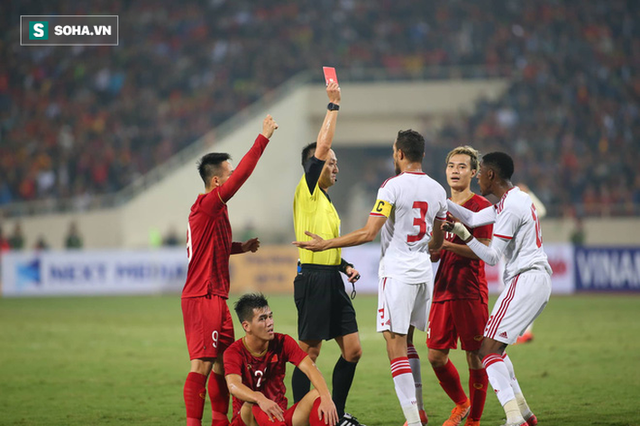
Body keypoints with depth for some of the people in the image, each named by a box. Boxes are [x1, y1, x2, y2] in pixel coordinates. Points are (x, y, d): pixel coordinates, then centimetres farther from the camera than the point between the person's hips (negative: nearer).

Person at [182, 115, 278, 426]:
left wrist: (241, 247, 17)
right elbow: (242, 175, -22)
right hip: (202, 298, -10)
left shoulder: (214, 209, 16)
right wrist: (264, 138, -18)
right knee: (202, 363, -12)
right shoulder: (206, 205, -14)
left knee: (222, 363, 13)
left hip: (215, 297, 10)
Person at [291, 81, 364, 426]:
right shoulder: (307, 192, -3)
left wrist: (346, 266, 13)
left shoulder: (327, 203, 22)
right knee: (308, 354, -5)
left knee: (352, 350, 7)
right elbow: (322, 145, -12)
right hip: (313, 279, -9)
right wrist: (333, 106, -7)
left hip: (332, 281, 9)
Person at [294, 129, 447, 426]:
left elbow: (368, 233, -16)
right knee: (406, 342, 19)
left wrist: (325, 244, -9)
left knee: (396, 345, -6)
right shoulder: (437, 190, 9)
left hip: (397, 271, -7)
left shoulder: (392, 186, -12)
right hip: (423, 271, 7)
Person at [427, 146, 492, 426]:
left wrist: (446, 243, -19)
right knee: (436, 356, 3)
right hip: (443, 291, 6)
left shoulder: (481, 206, -4)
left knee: (475, 358, -2)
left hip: (471, 292, -6)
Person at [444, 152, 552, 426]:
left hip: (525, 280, -10)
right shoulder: (513, 200, 18)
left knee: (488, 350, -15)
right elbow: (473, 219, 27)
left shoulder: (511, 207, -14)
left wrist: (463, 235, -13)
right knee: (495, 348, 19)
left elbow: (492, 257, -14)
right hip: (539, 280, 10)